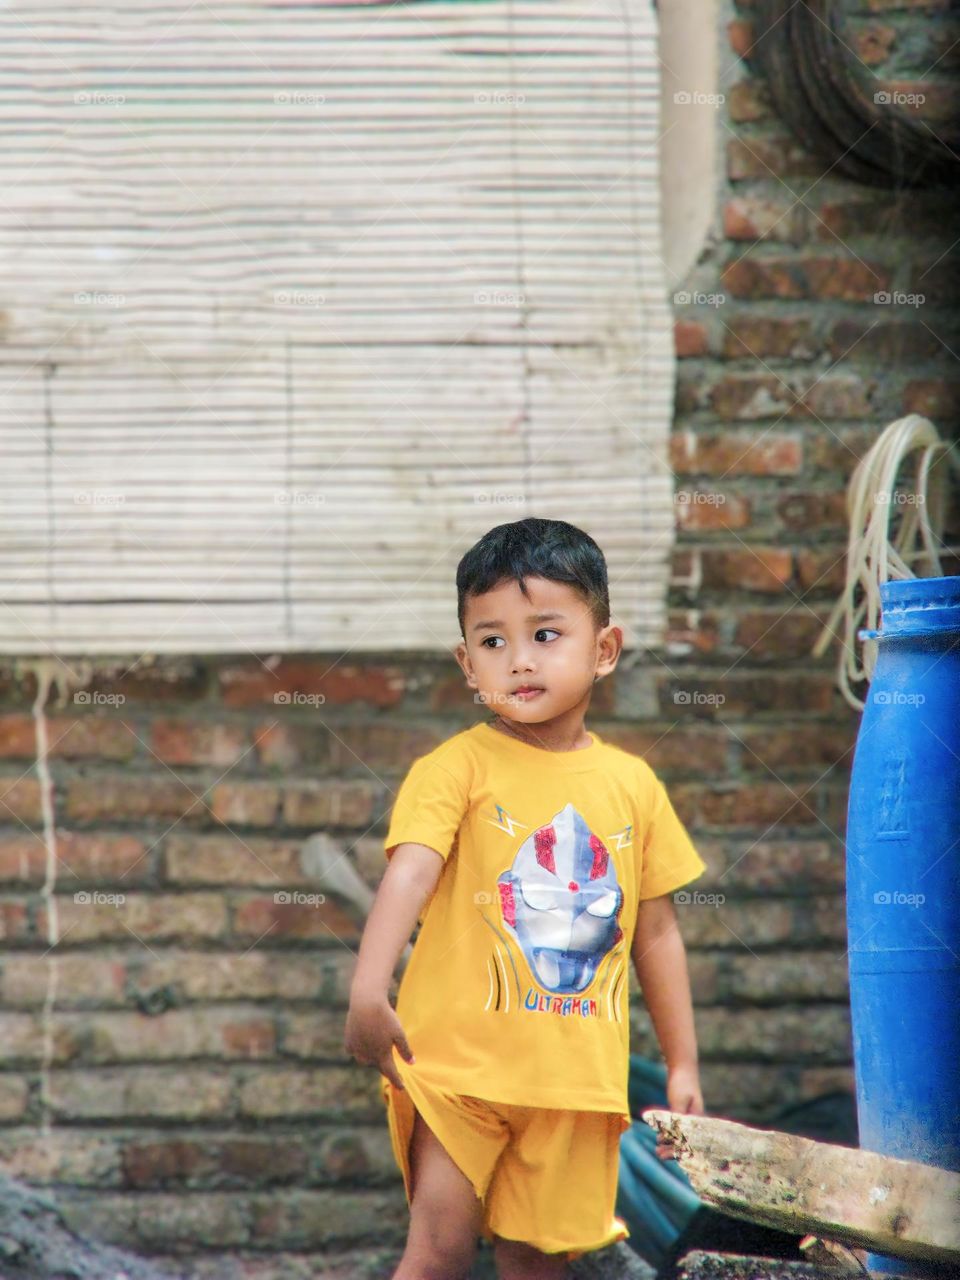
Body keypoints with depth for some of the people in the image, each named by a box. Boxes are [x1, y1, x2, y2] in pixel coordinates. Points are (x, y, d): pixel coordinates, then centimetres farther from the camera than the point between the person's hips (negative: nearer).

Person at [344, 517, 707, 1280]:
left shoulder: (633, 785, 7)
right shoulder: (458, 768, -5)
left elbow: (657, 933, 14)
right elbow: (409, 873, -20)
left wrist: (683, 1066, 15)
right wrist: (369, 992, -35)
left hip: (578, 1074, 3)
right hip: (459, 1062, -3)